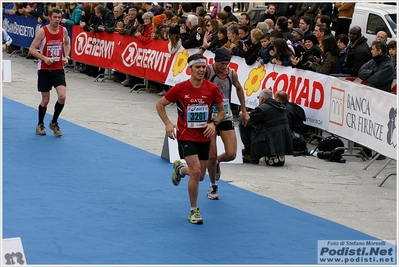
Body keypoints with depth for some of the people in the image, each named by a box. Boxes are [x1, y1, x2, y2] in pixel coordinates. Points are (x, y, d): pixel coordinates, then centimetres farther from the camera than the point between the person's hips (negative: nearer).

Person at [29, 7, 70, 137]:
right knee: (45, 100, 3)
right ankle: (40, 125, 27)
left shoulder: (64, 31, -1)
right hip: (44, 70, -3)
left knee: (62, 97, -13)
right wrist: (44, 58, -23)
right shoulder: (42, 31, -12)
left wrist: (66, 56, 4)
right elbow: (32, 49, -10)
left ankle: (54, 122, 10)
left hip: (59, 70, 3)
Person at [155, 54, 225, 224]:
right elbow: (160, 104, 0)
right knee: (196, 172, -19)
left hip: (204, 138, 4)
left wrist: (214, 123, -13)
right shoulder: (180, 88, -12)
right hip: (186, 136, -4)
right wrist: (168, 123, -13)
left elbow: (222, 110, 6)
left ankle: (179, 169, 47)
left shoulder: (212, 89, -7)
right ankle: (194, 210, -3)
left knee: (200, 176, 12)